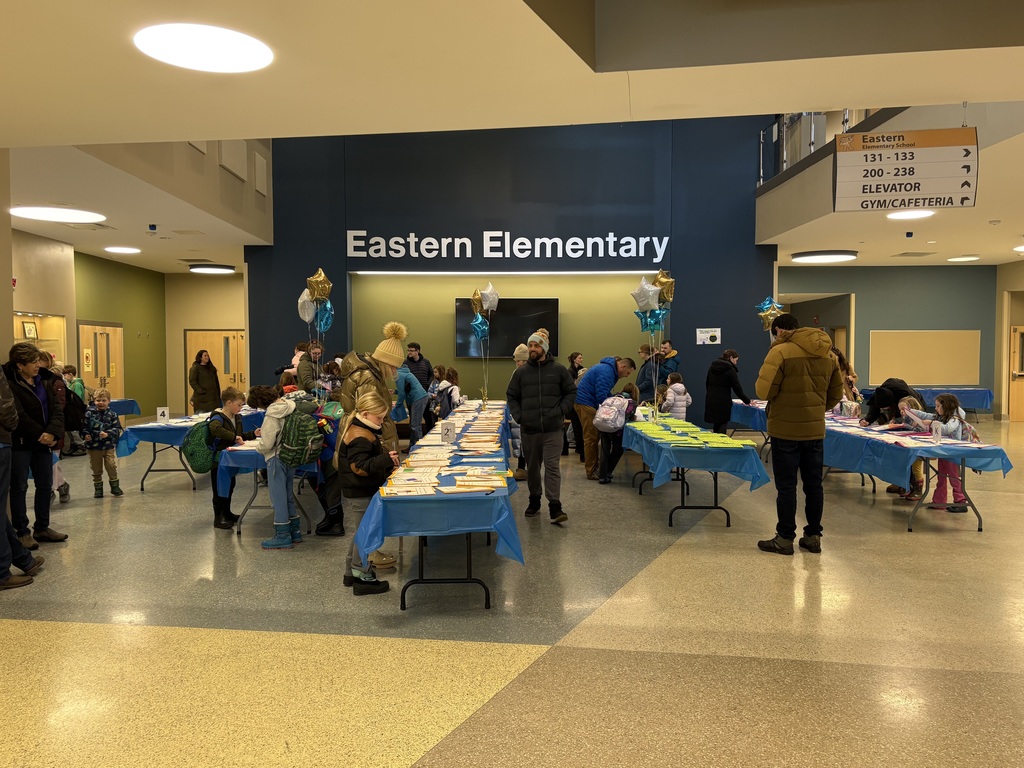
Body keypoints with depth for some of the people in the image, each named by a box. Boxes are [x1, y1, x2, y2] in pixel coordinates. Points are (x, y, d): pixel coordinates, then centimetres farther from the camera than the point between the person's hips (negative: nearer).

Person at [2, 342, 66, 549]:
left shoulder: (45, 380, 5)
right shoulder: (9, 384, -13)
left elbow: (56, 408, -2)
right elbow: (19, 416, -16)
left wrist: (52, 433, -17)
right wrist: (40, 434, -14)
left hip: (43, 441, 6)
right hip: (19, 443, -6)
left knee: (45, 485, 10)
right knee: (19, 488, 2)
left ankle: (41, 528, 22)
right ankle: (22, 532, 11)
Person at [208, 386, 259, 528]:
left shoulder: (237, 417, 9)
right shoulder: (218, 417, -18)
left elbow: (240, 436, 22)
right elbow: (215, 428, -42)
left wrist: (253, 434, 6)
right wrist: (234, 437, -40)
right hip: (219, 460, -9)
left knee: (229, 486, 19)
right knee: (219, 489, -1)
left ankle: (226, 513, 33)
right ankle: (218, 518, 7)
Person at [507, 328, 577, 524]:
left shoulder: (558, 369, 2)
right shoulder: (521, 372, 6)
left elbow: (571, 392, 8)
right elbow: (511, 396, 13)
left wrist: (561, 411, -5)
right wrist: (518, 416, 0)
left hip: (552, 429, -2)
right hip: (529, 429, 2)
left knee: (552, 466, -7)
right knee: (532, 467, 13)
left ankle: (555, 507, -6)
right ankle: (534, 501, 28)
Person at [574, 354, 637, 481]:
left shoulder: (609, 369, 14)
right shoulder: (606, 372, -20)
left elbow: (606, 393, 21)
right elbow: (601, 396, -24)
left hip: (589, 403, 11)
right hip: (585, 403, -11)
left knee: (594, 436, 13)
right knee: (591, 437, -7)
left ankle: (594, 467, 20)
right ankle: (591, 472, -1)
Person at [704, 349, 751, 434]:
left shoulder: (713, 366, 11)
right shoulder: (730, 369, -8)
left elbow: (707, 383, 18)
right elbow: (737, 388, -9)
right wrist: (747, 401, -1)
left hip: (711, 399, 6)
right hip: (723, 401, -6)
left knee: (716, 425, 12)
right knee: (723, 424, -1)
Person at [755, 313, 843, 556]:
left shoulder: (780, 351, -13)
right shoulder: (826, 355, 8)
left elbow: (764, 391, -17)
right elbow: (836, 393, 12)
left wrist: (777, 399, 5)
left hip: (786, 430, -6)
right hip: (815, 430, 6)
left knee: (786, 485, 2)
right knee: (813, 484, 13)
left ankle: (785, 538, 8)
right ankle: (813, 536, 21)